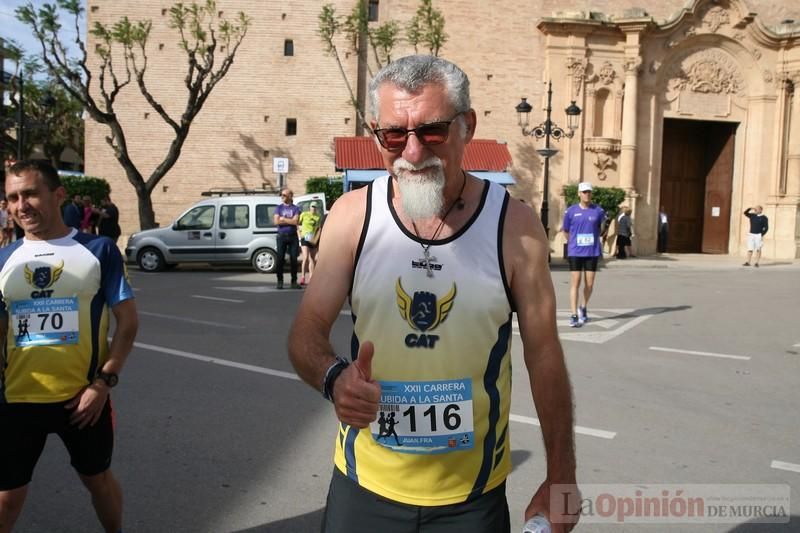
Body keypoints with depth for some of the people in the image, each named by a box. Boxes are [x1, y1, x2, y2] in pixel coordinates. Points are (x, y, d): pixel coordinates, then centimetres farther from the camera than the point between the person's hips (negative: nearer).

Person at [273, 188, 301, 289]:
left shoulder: (296, 208, 6)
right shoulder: (279, 208, 10)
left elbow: (295, 221, -9)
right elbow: (276, 221, -4)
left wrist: (283, 219, -5)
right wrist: (290, 221, -6)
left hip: (293, 236, 0)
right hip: (281, 236, 1)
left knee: (293, 259, 0)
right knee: (280, 259, -3)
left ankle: (294, 281, 6)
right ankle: (280, 281, 2)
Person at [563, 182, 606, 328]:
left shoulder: (598, 211, 2)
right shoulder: (571, 211, -1)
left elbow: (601, 230, 14)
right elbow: (566, 231, 11)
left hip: (592, 252, 2)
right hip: (575, 253, -2)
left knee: (589, 284, 6)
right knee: (575, 283, -5)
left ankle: (584, 308, 31)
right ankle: (574, 316, -1)